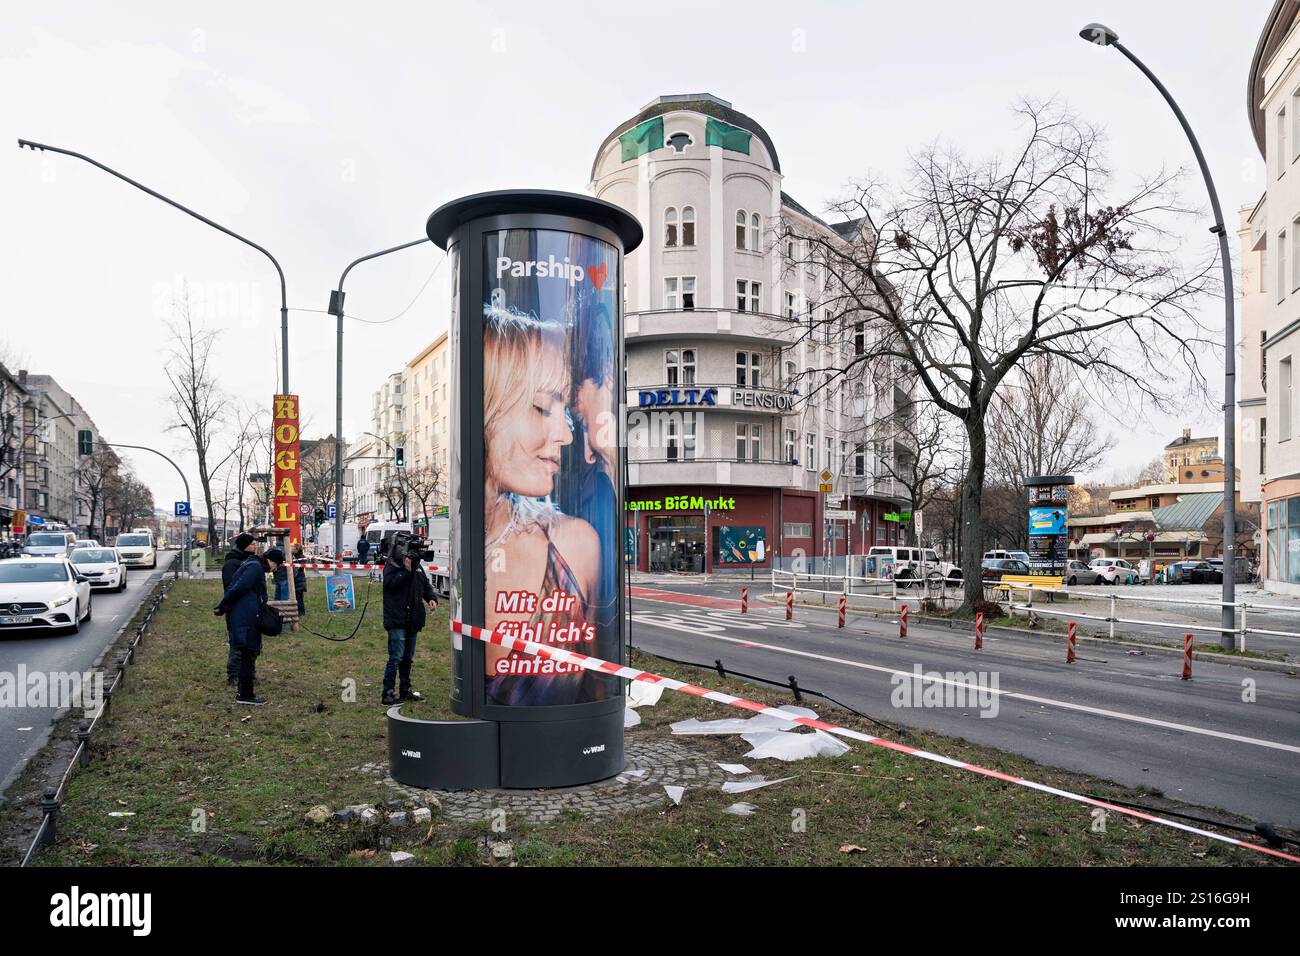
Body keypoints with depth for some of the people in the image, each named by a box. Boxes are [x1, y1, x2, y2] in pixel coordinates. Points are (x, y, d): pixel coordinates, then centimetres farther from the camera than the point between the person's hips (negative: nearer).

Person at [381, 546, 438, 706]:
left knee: (408, 657, 16)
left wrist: (432, 598, 0)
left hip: (413, 620, 7)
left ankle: (405, 690, 27)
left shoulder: (417, 566, 14)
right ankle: (387, 694, -5)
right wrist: (406, 570, -23)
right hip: (396, 619, -7)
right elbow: (391, 583, -20)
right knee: (396, 657, -11)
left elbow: (426, 585, 18)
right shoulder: (392, 564, -6)